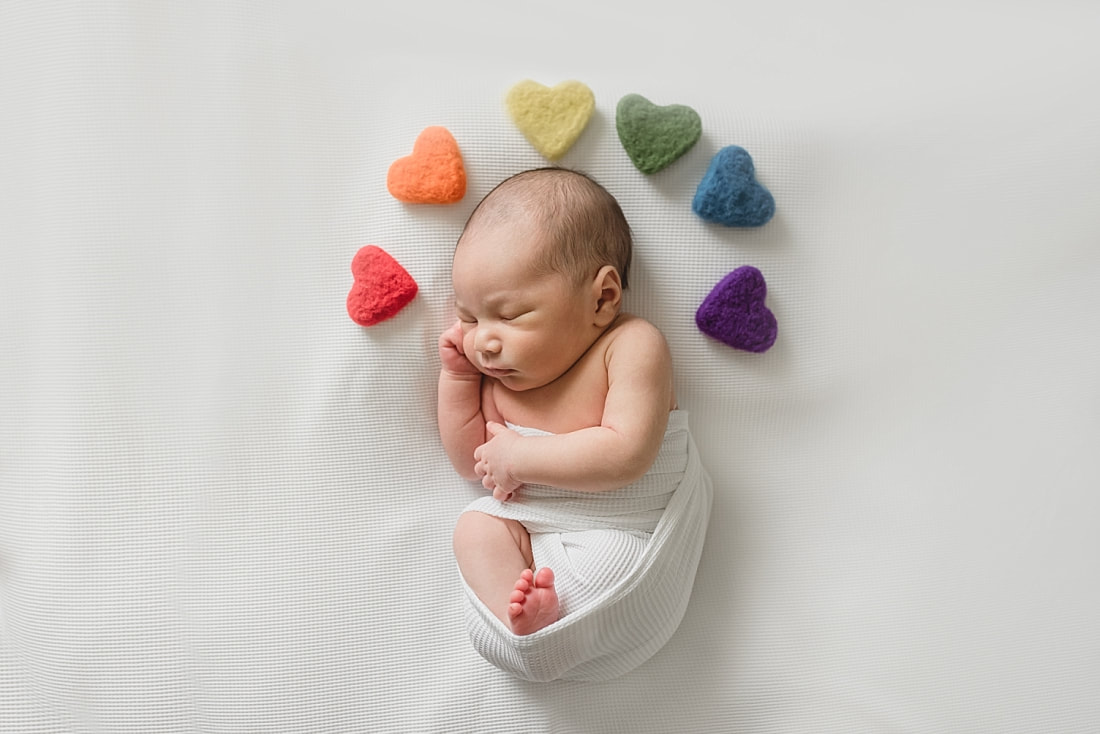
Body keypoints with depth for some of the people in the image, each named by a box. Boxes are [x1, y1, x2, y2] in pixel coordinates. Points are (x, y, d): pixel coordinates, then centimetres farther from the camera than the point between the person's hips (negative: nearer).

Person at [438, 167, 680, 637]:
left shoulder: (631, 346, -18)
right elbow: (470, 464, 12)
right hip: (525, 530, 5)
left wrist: (519, 458, -23)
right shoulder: (496, 372, 3)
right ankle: (519, 613, -27)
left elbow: (626, 454, -29)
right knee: (474, 525, -14)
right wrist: (456, 376, 0)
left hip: (621, 532, -5)